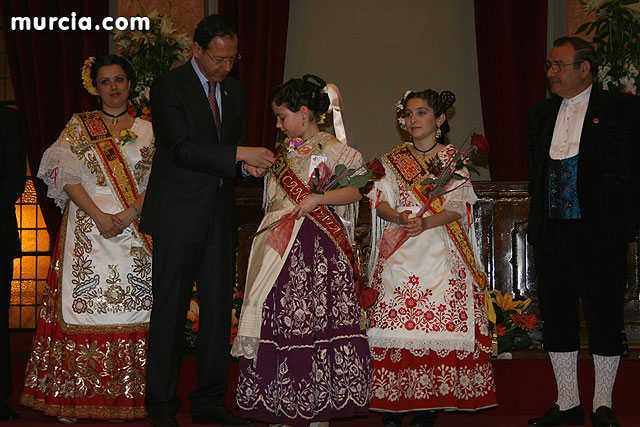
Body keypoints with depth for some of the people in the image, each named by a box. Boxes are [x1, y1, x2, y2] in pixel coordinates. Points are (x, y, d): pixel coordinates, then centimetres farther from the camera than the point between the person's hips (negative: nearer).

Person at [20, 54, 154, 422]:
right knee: (83, 304, -5)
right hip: (87, 229, -1)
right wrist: (98, 216, -11)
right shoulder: (78, 126, 9)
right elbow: (66, 175, 0)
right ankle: (74, 396, 0)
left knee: (131, 306, -3)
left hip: (134, 231, 1)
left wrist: (129, 214, -11)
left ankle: (125, 396, 3)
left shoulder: (147, 131, 11)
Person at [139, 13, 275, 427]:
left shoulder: (235, 89, 13)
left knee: (219, 309, 8)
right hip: (179, 216, -6)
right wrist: (239, 154, -25)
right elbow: (181, 149, -18)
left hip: (220, 215, 6)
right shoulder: (169, 86, -7)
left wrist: (252, 165, -4)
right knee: (171, 311, 0)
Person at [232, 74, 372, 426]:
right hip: (281, 248, 7)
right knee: (279, 320, 3)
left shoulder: (332, 149, -2)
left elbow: (358, 189, -10)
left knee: (316, 317, -7)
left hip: (317, 249, -6)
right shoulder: (283, 153, 19)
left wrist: (317, 199, -16)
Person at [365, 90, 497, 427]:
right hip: (398, 255, 1)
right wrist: (400, 218, -16)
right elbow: (381, 204, 5)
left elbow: (457, 209, -1)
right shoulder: (392, 160, 15)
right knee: (394, 322, -9)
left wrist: (426, 222, -19)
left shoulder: (453, 158, 9)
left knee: (438, 322, -9)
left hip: (440, 253, -1)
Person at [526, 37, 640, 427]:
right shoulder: (540, 116, 14)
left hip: (599, 233, -5)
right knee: (557, 317, 10)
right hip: (550, 233, 6)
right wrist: (538, 225, 13)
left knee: (604, 317, 2)